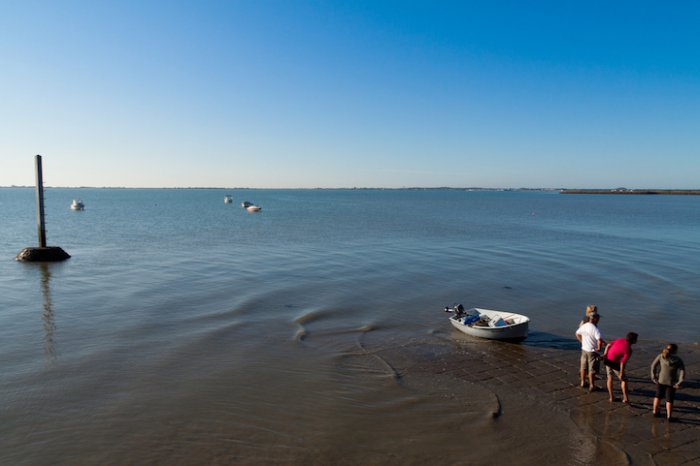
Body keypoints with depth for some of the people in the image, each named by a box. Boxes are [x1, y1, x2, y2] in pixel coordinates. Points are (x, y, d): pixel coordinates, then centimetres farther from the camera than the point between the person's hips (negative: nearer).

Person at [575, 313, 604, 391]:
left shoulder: (583, 326, -2)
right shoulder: (595, 329, -25)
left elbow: (577, 334, 14)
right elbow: (600, 340, -34)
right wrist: (599, 348, -18)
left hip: (584, 349, 7)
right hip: (592, 351, -7)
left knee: (584, 367, 19)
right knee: (592, 369, 5)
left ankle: (583, 382, 32)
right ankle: (592, 386, 14)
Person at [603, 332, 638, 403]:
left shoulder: (620, 340, -1)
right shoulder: (629, 350, -19)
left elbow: (608, 345, -2)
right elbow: (623, 362, -21)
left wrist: (605, 354, -1)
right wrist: (621, 373, -15)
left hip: (607, 359, 6)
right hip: (615, 363, -6)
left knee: (610, 377, 18)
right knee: (624, 379, 12)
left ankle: (611, 397, 20)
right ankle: (625, 398, 8)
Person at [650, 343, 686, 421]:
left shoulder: (661, 356, -5)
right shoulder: (678, 360, -9)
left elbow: (653, 366, -6)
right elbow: (682, 372, -15)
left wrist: (654, 377, 1)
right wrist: (679, 383, -10)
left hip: (660, 380, 2)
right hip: (671, 382, -2)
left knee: (658, 396, 22)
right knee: (669, 399, 14)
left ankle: (654, 411, 31)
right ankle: (668, 416, 18)